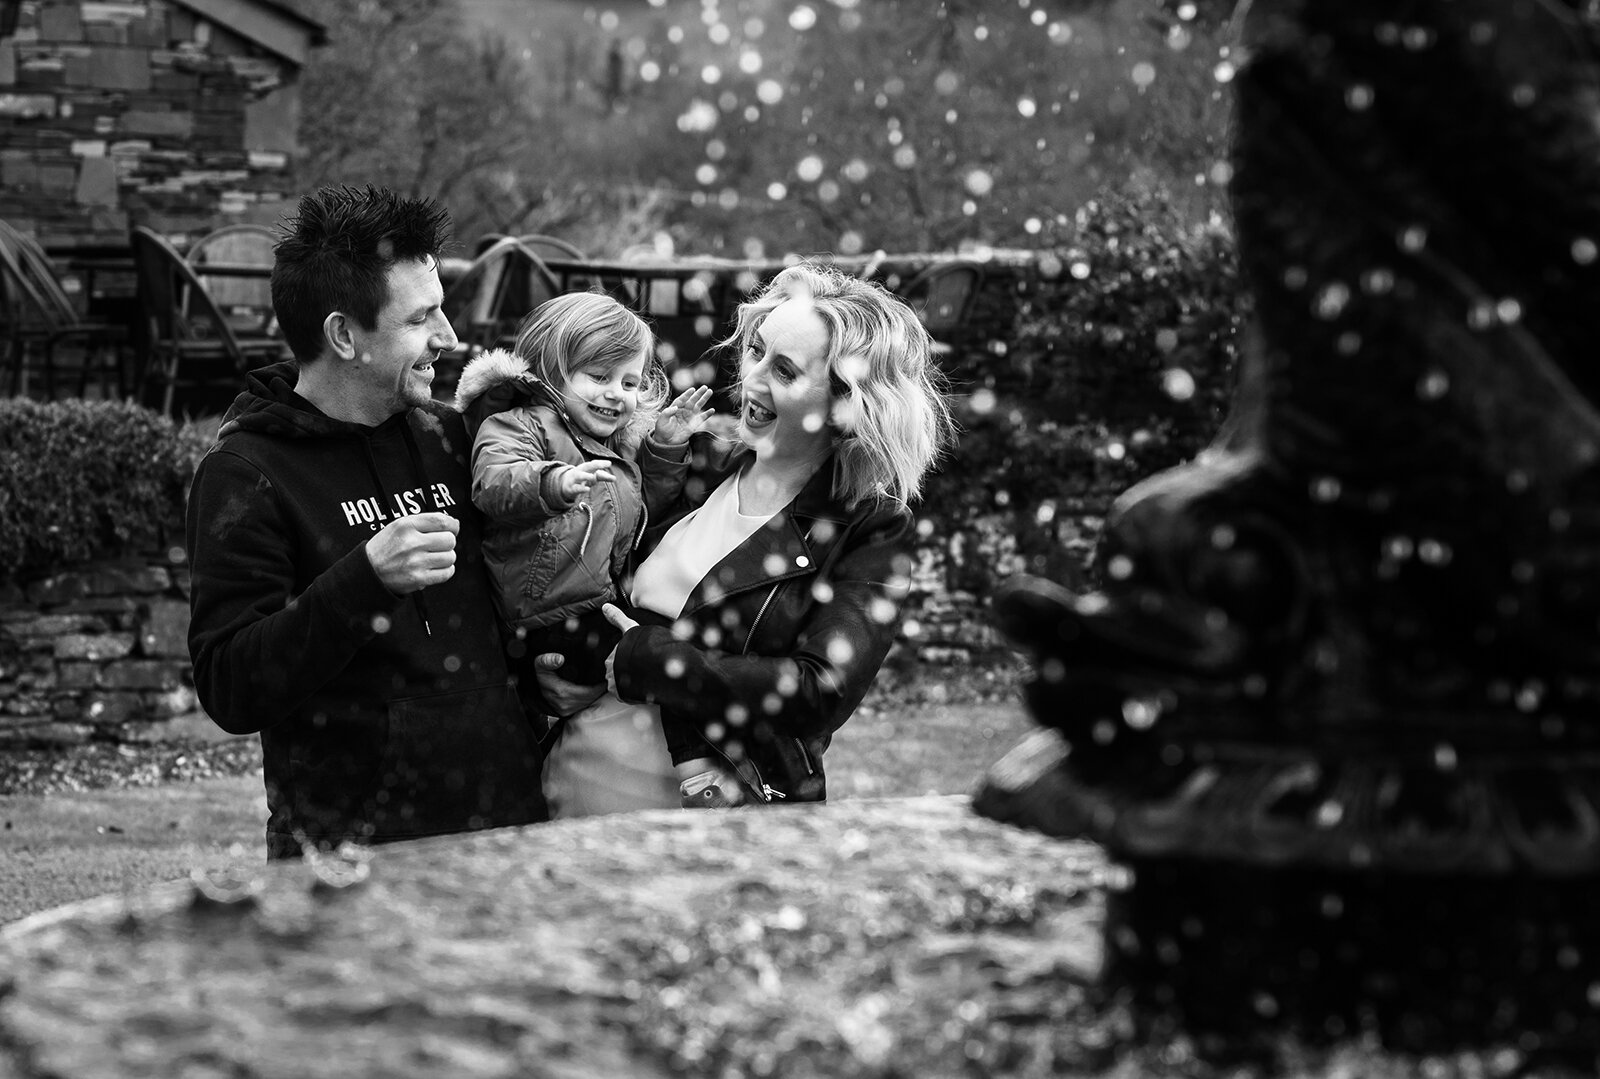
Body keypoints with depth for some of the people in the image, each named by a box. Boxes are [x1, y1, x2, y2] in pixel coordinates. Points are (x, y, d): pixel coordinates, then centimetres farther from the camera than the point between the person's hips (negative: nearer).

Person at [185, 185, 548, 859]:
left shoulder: (444, 432, 9)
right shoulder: (244, 475, -10)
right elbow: (229, 692, -18)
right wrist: (365, 581, -29)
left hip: (509, 824, 6)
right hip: (351, 849, -6)